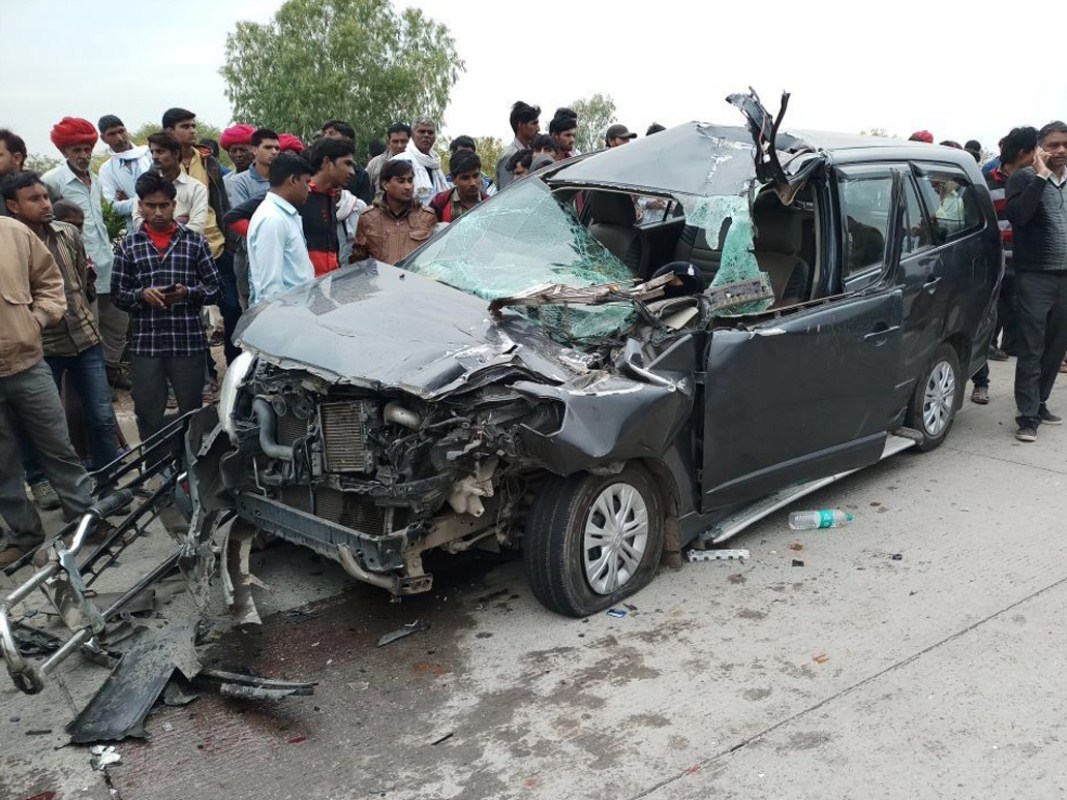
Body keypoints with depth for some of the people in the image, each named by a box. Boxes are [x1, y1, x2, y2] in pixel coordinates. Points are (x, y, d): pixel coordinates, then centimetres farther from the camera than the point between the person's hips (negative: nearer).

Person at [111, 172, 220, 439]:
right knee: (147, 412, 7)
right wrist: (141, 294, -13)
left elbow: (214, 289, 3)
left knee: (192, 410, 9)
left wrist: (188, 293, -15)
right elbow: (118, 293, 6)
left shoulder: (195, 241, 5)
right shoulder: (129, 245, 7)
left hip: (189, 340, -1)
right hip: (145, 342, 1)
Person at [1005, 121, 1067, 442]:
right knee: (1032, 350, -4)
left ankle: (1039, 404, 24)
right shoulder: (1024, 178, -4)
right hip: (1035, 277, -5)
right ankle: (1028, 418, -1)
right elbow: (1016, 214, -21)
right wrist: (1040, 176, -22)